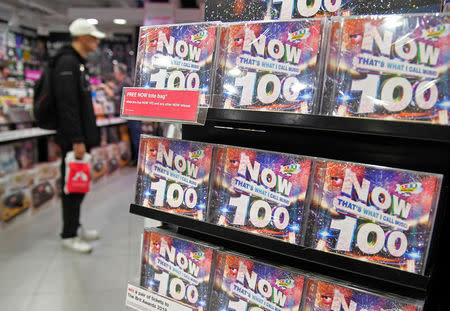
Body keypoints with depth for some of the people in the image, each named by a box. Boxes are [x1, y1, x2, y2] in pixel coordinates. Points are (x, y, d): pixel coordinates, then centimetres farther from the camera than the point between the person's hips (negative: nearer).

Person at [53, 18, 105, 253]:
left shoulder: (78, 63, 18)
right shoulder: (67, 63, -14)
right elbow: (67, 105, -22)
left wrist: (90, 135, 21)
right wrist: (76, 140, -24)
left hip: (81, 136, 10)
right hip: (73, 139, -10)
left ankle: (75, 227, 29)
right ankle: (69, 235, 11)